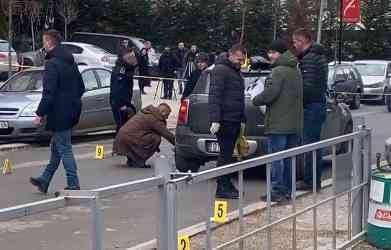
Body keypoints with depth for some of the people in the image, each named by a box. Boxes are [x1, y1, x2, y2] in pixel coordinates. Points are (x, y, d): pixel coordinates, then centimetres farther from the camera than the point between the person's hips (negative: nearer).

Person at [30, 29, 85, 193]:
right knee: (56, 147, 18)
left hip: (59, 113, -9)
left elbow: (49, 93, -21)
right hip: (71, 111, 9)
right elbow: (81, 88, 19)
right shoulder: (70, 61, 12)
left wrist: (40, 114, -16)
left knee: (64, 149, -4)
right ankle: (45, 180, 27)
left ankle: (73, 185, -2)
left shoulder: (52, 64, -16)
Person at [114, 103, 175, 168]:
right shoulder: (155, 119, -8)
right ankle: (139, 162, -6)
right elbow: (166, 134, -4)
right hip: (128, 140, -10)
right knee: (156, 138, -10)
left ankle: (131, 160, 21)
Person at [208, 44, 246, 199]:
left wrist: (242, 119, 23)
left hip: (234, 121, 9)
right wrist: (215, 120, -23)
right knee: (225, 154, -7)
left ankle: (226, 185, 18)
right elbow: (214, 96, -17)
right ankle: (222, 188, -4)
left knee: (228, 154, 12)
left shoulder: (236, 72, 21)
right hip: (224, 121, -9)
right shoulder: (220, 70, -9)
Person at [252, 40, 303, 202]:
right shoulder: (296, 71, 15)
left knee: (276, 158, -4)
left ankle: (277, 191, -3)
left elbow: (269, 94, -20)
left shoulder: (278, 71, -13)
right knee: (289, 158, 13)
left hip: (278, 124, -9)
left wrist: (255, 100, -2)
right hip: (294, 123, 9)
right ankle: (288, 190, 19)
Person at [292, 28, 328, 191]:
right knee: (314, 144, 14)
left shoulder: (309, 58, -16)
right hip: (319, 104, 10)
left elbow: (308, 86, -22)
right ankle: (316, 181, 20)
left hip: (311, 106, -10)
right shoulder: (319, 56, 16)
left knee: (310, 144, -6)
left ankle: (310, 181, -3)